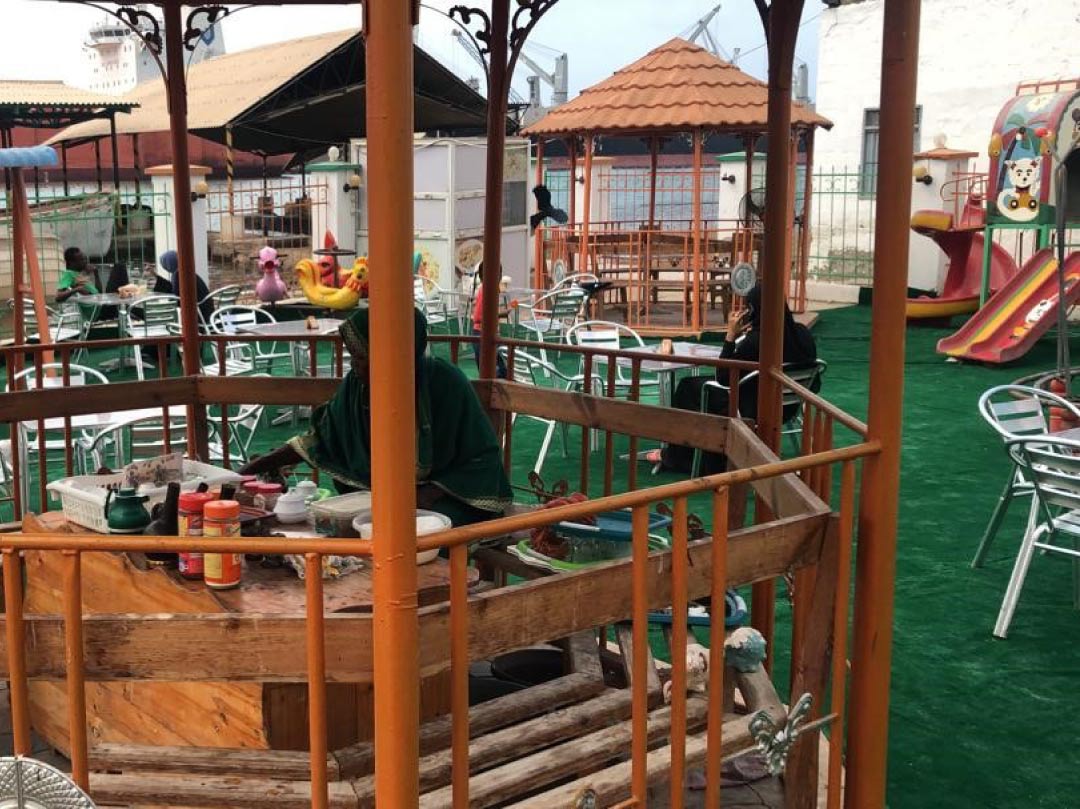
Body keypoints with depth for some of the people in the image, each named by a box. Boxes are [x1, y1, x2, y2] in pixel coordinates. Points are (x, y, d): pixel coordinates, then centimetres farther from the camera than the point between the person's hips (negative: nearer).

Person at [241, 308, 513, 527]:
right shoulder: (356, 384, -2)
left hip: (443, 499, -4)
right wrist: (264, 463, 8)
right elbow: (323, 437, 15)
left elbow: (482, 460, -7)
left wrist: (433, 492, -19)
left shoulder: (445, 383, -14)